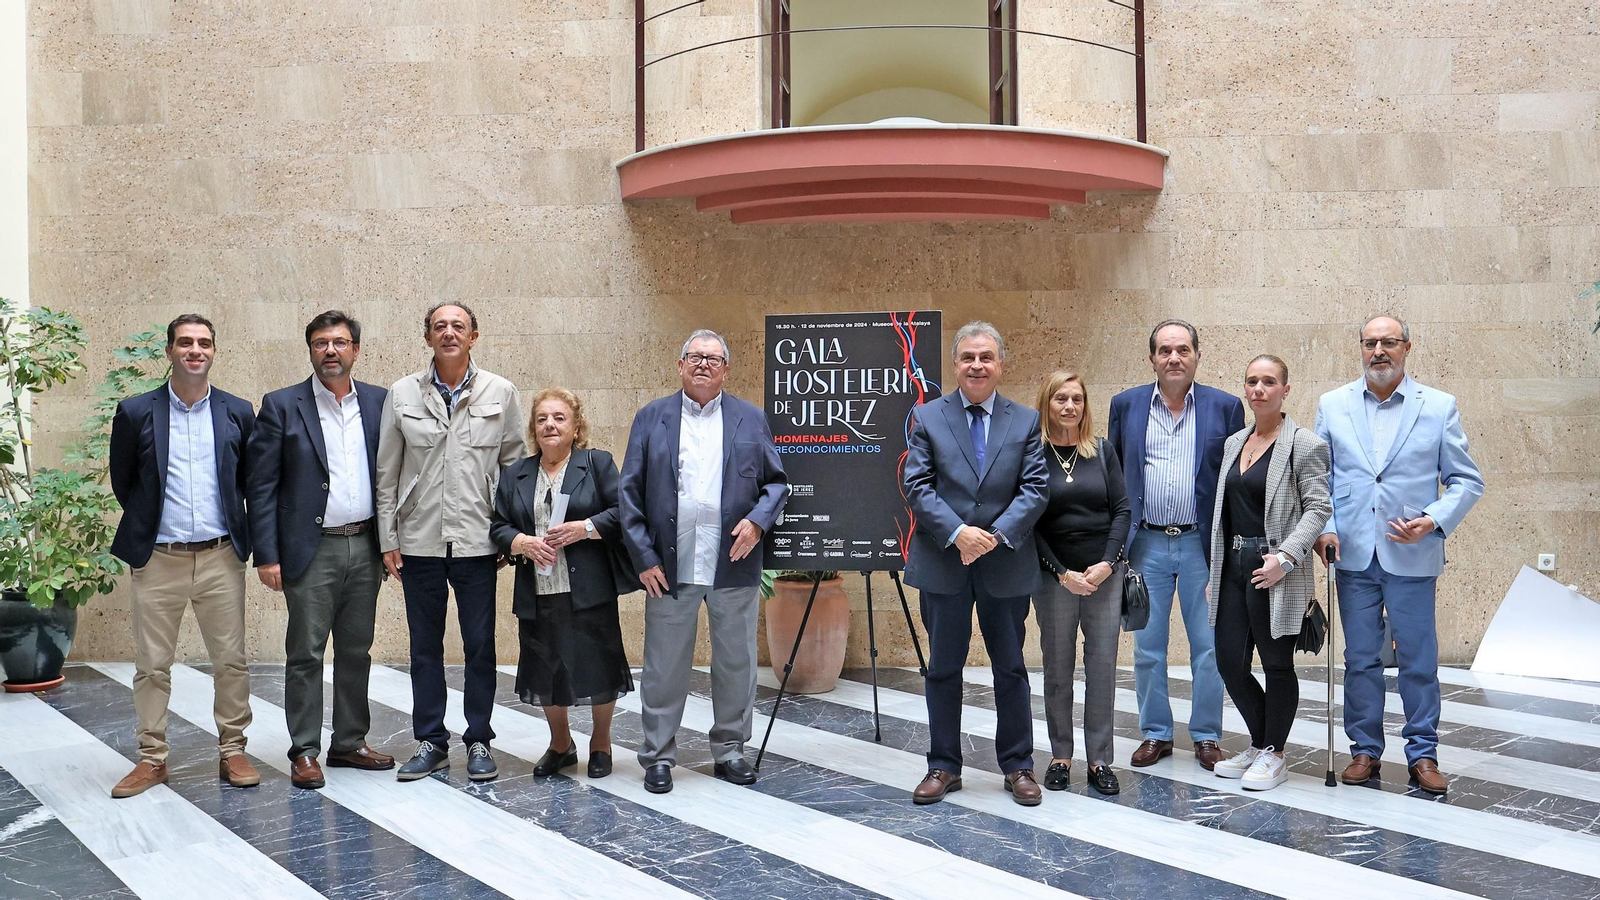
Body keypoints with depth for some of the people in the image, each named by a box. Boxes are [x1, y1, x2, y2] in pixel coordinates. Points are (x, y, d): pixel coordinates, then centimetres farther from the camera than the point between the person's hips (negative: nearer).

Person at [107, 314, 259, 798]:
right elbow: (122, 483, 11)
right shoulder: (135, 412, 1)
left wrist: (238, 531, 11)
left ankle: (232, 751, 17)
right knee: (151, 666, 6)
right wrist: (149, 523, 13)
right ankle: (152, 759, 18)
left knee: (231, 661, 4)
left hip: (220, 558, 1)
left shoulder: (238, 412, 4)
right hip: (157, 559, 0)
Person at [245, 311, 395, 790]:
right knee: (305, 655, 2)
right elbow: (261, 485, -4)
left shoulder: (379, 402, 7)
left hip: (365, 547, 3)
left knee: (356, 652, 12)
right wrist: (267, 555, -10)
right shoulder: (282, 406, -2)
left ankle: (350, 742, 23)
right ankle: (304, 751, 13)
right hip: (312, 550, -3)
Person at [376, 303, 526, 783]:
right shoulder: (402, 394, 4)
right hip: (418, 540, 1)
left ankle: (479, 742, 18)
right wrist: (387, 538, 3)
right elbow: (387, 472, 6)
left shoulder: (501, 393, 2)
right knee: (425, 647, 10)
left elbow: (516, 464, 6)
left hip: (478, 540, -1)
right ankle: (431, 742, 21)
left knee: (480, 647, 5)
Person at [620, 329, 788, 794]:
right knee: (664, 667, 5)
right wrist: (643, 557, -4)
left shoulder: (751, 419, 9)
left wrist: (758, 520, -10)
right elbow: (630, 492, 3)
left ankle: (729, 750, 24)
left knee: (736, 663, 9)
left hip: (734, 564, 1)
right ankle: (658, 755, 18)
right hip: (669, 567, -1)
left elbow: (777, 482, 10)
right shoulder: (651, 418, 6)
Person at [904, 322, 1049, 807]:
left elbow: (1035, 489, -2)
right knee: (943, 670, 8)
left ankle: (1018, 766, 22)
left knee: (1011, 670, 9)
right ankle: (943, 766, 20)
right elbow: (917, 486, -4)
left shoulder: (1027, 421, 5)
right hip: (942, 563, 0)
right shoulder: (927, 417, 3)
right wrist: (957, 533, -17)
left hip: (1006, 564, 1)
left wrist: (996, 535, -16)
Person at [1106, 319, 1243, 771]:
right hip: (1146, 544, 1)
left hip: (1202, 544, -1)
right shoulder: (1126, 405, 5)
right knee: (1147, 647, 8)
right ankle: (1156, 734, 21)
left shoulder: (1225, 407, 1)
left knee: (1208, 647, 5)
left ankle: (1207, 736, 19)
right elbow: (1112, 475, 9)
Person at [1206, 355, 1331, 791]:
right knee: (1230, 663, 8)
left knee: (1277, 665, 4)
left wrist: (1285, 557, -21)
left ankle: (1274, 754, 18)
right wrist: (1214, 572, 15)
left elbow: (1319, 507, -10)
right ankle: (1259, 743, 27)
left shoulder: (1303, 444, -6)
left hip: (1273, 571, -6)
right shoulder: (1233, 443, 14)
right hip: (1233, 564, 7)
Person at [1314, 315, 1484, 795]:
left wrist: (1433, 521, -12)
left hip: (1412, 555, -1)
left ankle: (1423, 754, 17)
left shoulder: (1439, 406, 2)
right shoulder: (1332, 405, 6)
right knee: (1360, 658, 8)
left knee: (1419, 660, 4)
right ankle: (1365, 750, 20)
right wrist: (1323, 527, -4)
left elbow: (1466, 480, 3)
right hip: (1354, 555, 2)